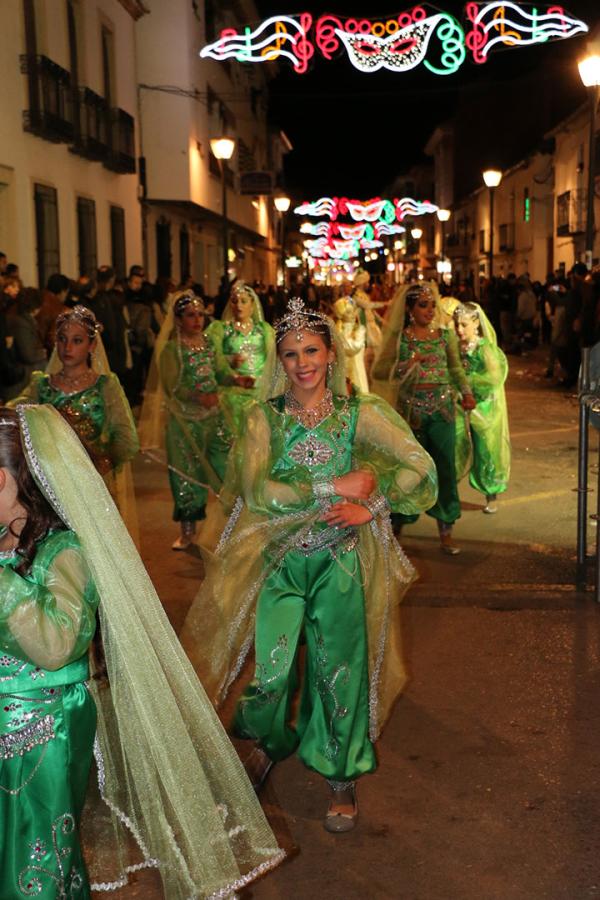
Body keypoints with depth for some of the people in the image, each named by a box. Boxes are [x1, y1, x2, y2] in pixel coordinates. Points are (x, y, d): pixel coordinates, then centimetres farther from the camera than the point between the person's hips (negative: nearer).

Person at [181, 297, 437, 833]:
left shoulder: (359, 414, -2)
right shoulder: (264, 418, 0)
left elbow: (420, 468, -8)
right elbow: (258, 491, -14)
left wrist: (370, 506, -20)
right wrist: (336, 486, -19)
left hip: (341, 561, 0)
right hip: (280, 561, 1)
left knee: (339, 670, 7)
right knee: (271, 673, 3)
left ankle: (342, 779, 29)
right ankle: (272, 741, 38)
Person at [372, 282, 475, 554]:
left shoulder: (445, 335, 6)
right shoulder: (398, 338, -1)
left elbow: (456, 368, 12)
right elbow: (378, 371, -6)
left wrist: (466, 393, -3)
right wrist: (405, 366, -20)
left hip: (442, 408, 2)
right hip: (411, 409, -2)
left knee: (445, 468, 1)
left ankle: (445, 530, 10)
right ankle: (398, 521, 23)